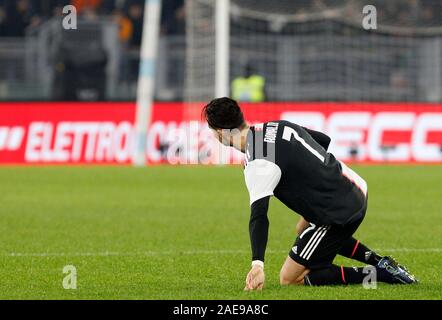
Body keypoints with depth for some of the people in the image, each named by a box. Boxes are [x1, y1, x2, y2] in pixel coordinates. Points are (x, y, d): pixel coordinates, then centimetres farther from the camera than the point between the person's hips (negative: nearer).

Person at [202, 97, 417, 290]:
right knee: (303, 229, 37)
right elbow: (324, 140, 22)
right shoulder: (277, 126, 7)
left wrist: (257, 264, -38)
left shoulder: (258, 164, -20)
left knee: (289, 279, 0)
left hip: (340, 215, -9)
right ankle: (380, 262, 26)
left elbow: (258, 216, -31)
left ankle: (378, 274, -7)